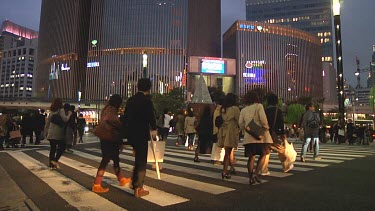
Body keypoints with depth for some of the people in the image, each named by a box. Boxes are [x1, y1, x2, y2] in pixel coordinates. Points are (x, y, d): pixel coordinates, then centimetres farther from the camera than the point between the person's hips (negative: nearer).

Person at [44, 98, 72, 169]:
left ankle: (51, 164, 14)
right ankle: (55, 160, -10)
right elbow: (65, 119, -21)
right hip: (58, 133, -7)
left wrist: (46, 132, 23)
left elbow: (47, 122, 17)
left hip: (51, 133, 7)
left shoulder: (52, 111, 13)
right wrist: (69, 114, -5)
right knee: (62, 147, 3)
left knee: (52, 149, 11)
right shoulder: (61, 110, -7)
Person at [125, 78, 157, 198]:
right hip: (142, 134, -7)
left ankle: (135, 182, 31)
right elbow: (151, 116, -16)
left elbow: (126, 115, 14)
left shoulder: (131, 100, 10)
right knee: (141, 161, 3)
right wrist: (154, 130, 0)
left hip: (131, 134, 7)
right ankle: (138, 189, 9)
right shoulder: (146, 100, -12)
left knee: (138, 158, 24)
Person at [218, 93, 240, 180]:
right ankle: (225, 172, -4)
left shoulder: (222, 109, 11)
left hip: (223, 130, 6)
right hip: (231, 131, -6)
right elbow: (239, 120, -4)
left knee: (228, 151, 17)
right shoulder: (235, 108, -7)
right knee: (227, 152, -4)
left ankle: (232, 168, 27)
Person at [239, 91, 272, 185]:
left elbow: (241, 124, 6)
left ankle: (251, 177, 10)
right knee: (263, 155, 9)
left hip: (249, 136, 4)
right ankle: (255, 174, -4)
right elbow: (263, 118, -16)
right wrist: (266, 127, -1)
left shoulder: (243, 110, 9)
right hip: (260, 135, -4)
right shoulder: (259, 106, -3)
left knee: (251, 157, 10)